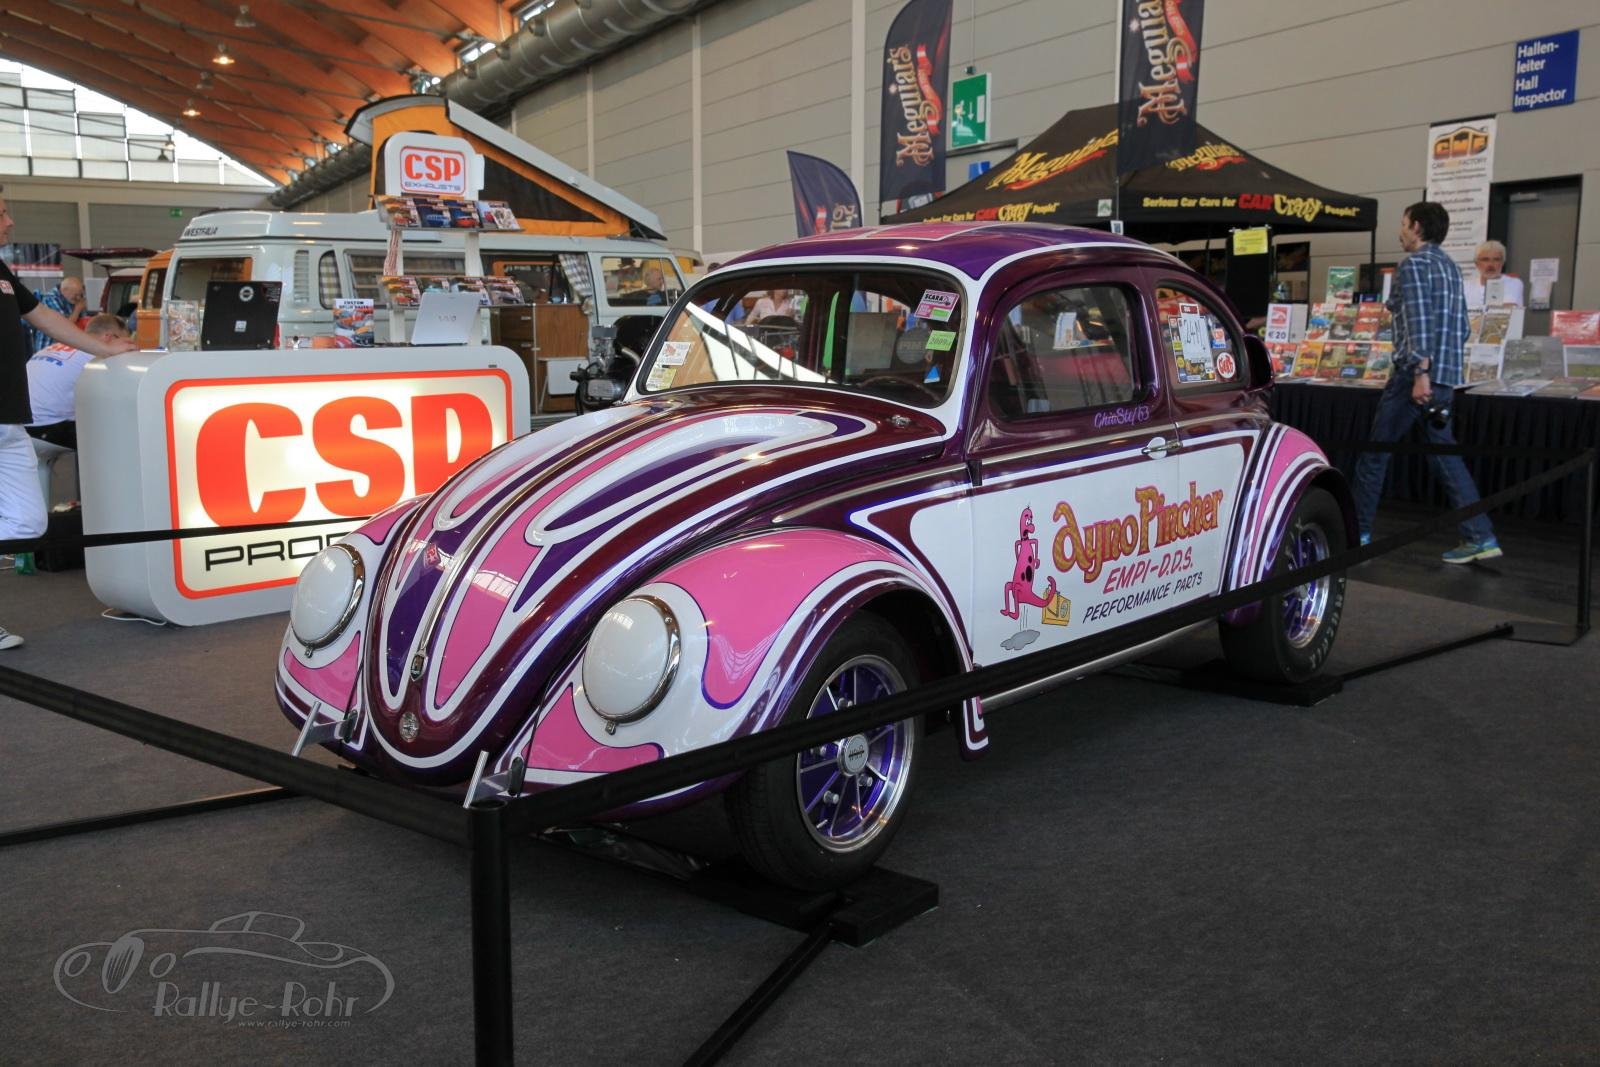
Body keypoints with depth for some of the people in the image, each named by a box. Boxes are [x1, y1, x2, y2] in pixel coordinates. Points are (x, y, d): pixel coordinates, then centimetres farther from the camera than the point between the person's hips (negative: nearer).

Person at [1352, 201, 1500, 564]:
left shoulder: (1413, 265, -9)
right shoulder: (1450, 266, 18)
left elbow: (1420, 322, -20)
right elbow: (1461, 327, 20)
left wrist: (1421, 371, -24)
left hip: (1416, 373, -9)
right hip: (1447, 375, 9)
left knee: (1375, 453, 2)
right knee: (1444, 452, 9)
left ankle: (1358, 531, 10)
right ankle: (1480, 536, 2)